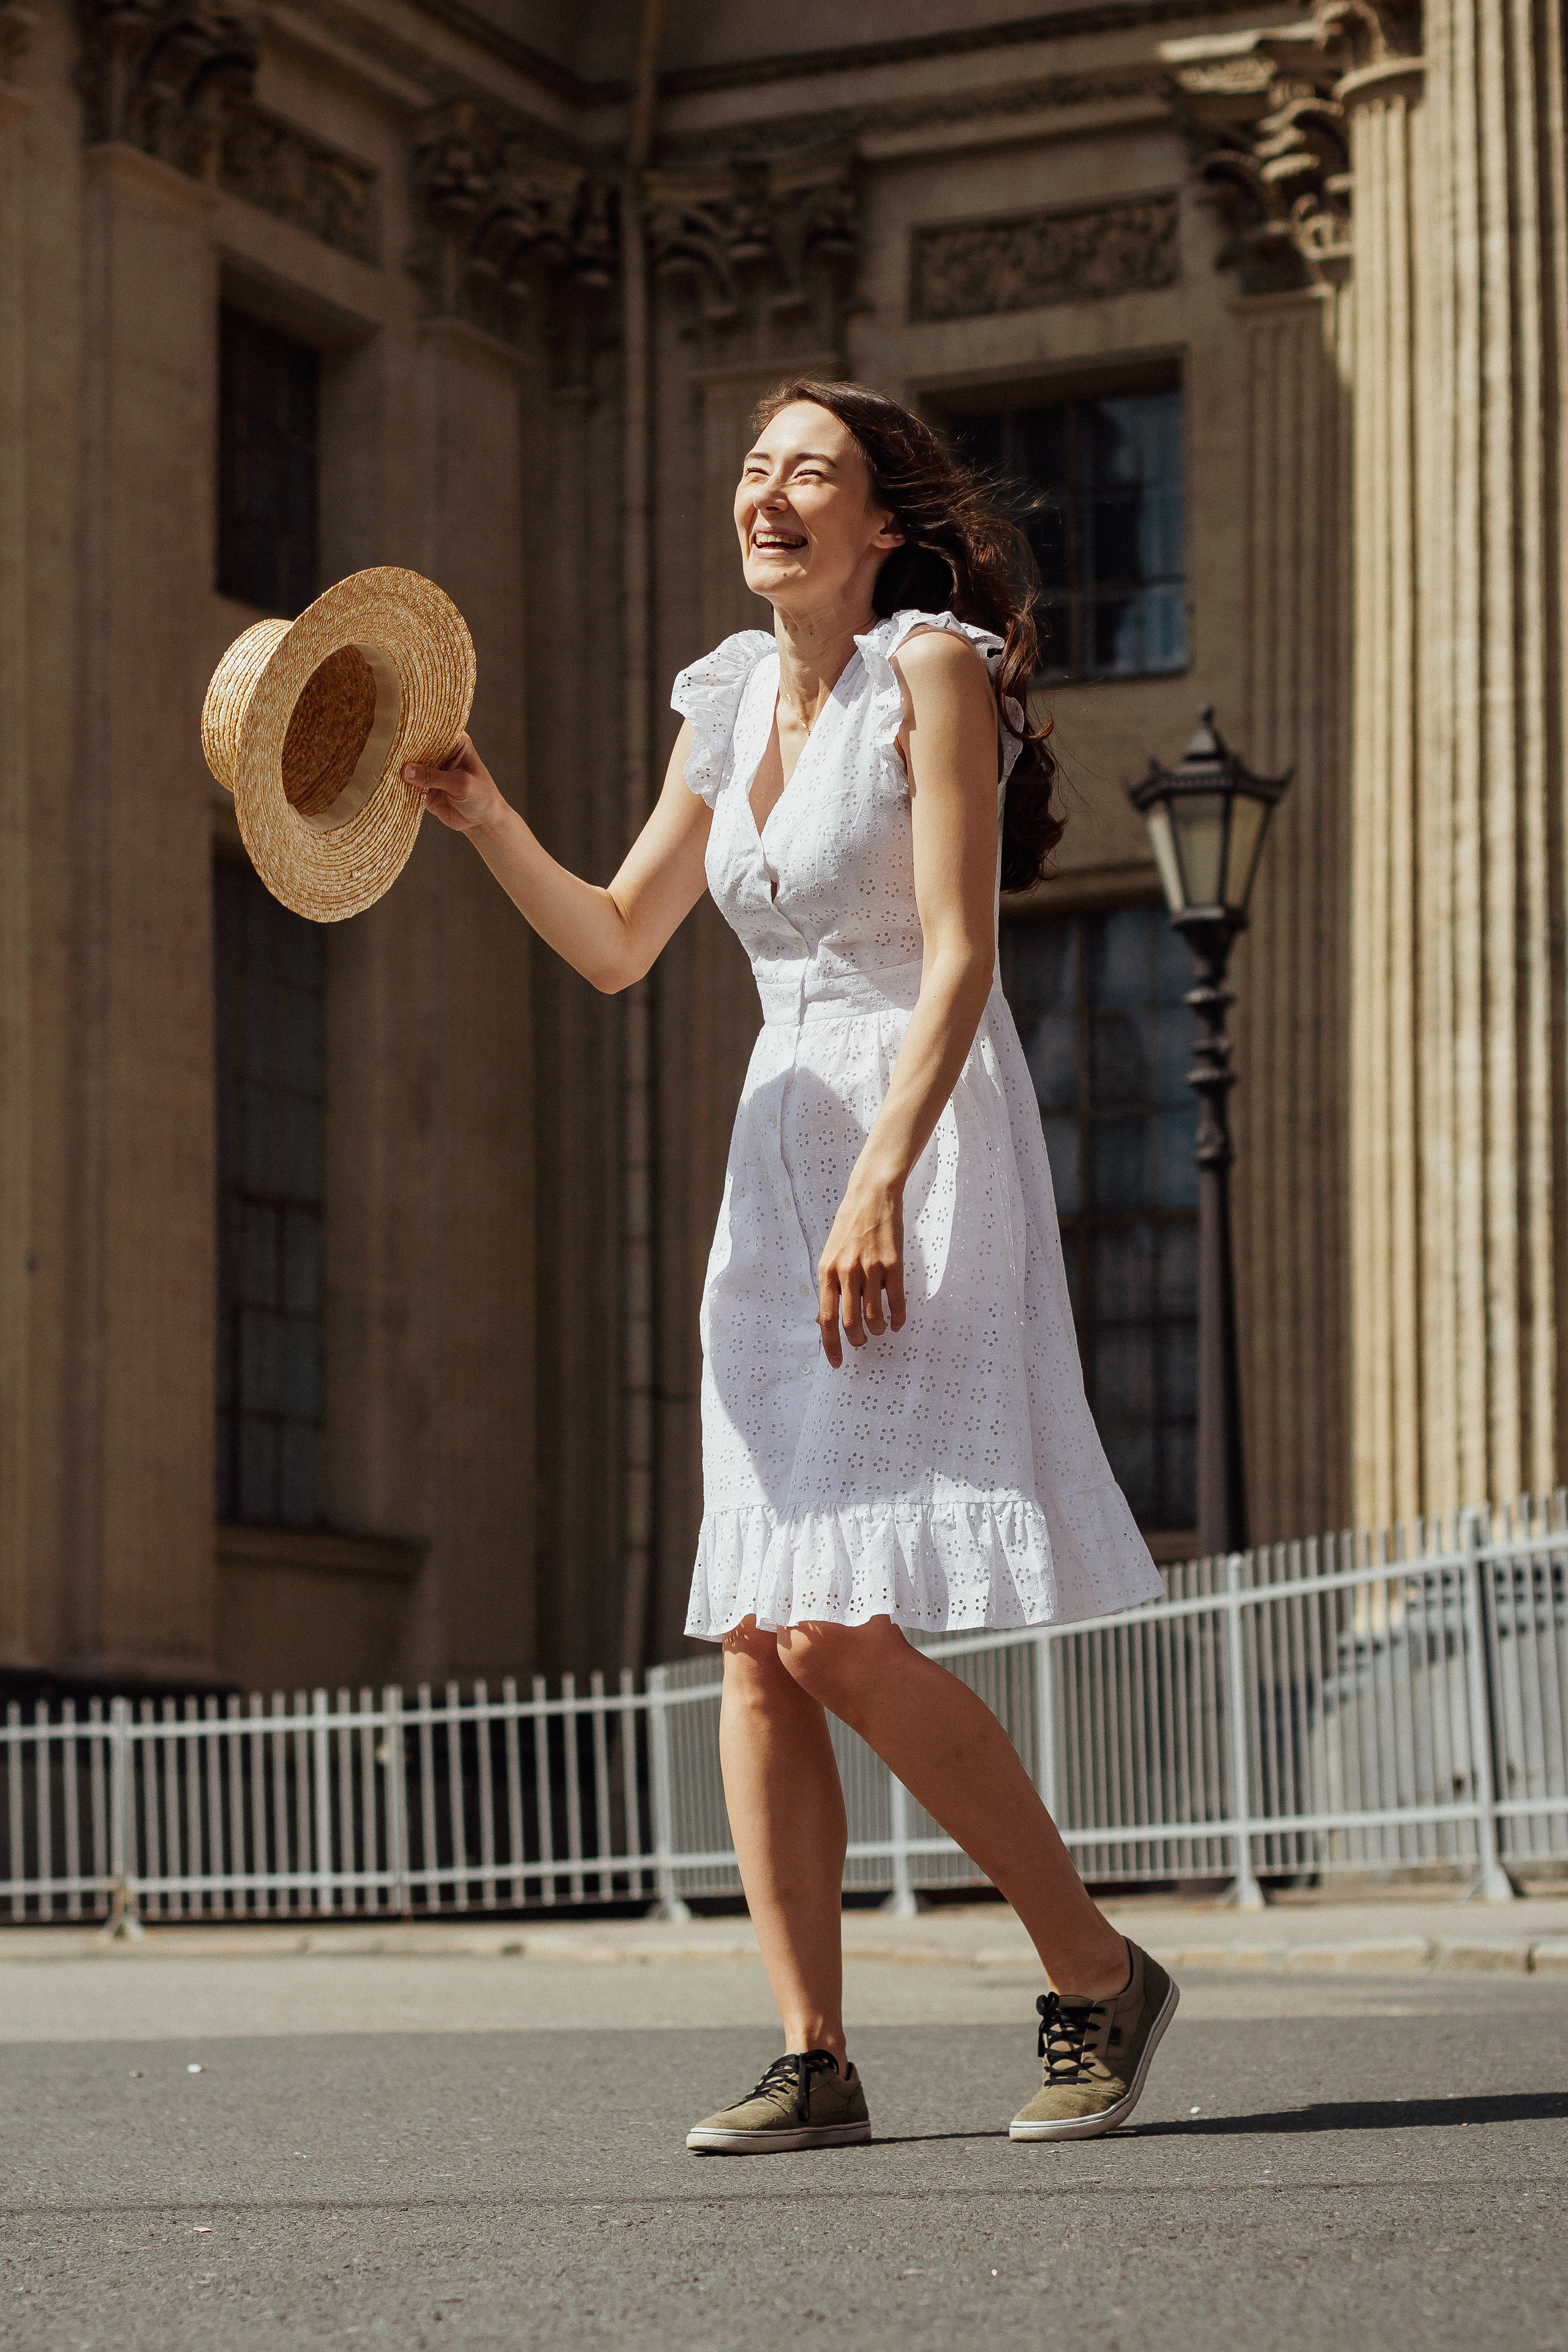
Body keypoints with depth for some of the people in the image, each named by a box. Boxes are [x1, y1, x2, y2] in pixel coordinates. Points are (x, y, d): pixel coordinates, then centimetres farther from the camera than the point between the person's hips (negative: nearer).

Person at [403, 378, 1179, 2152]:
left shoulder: (934, 663, -7)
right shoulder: (731, 700, 14)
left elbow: (959, 955, -14)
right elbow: (617, 946, 21)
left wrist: (880, 1190, -22)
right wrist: (484, 821, 6)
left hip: (929, 1143, -7)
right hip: (783, 1147, 7)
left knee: (843, 1631, -15)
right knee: (755, 1636, 0)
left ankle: (1098, 1978, -1)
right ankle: (814, 2060, 4)